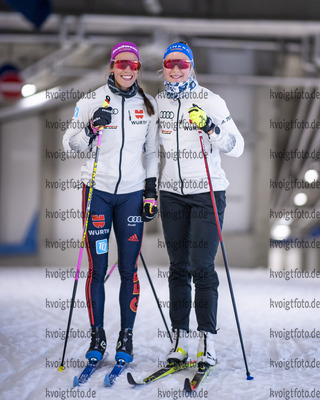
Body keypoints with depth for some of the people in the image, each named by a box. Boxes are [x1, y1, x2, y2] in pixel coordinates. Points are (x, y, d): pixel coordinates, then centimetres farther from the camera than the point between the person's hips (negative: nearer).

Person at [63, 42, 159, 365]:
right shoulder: (91, 101, 0)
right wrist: (93, 128, -18)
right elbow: (69, 144, 1)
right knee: (97, 268, 0)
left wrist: (151, 192, 6)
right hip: (98, 191, -1)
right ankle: (97, 336, 12)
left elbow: (152, 151, 12)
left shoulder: (148, 105, 6)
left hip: (132, 193, 1)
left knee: (128, 269, 1)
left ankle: (126, 337, 11)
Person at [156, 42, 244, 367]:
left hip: (208, 192, -4)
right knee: (178, 267, 5)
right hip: (171, 193, 4)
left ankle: (207, 339, -4)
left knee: (202, 267, -9)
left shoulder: (210, 101, -5)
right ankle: (179, 336, 9)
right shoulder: (158, 102, 7)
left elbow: (236, 147, -8)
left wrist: (210, 126, -24)